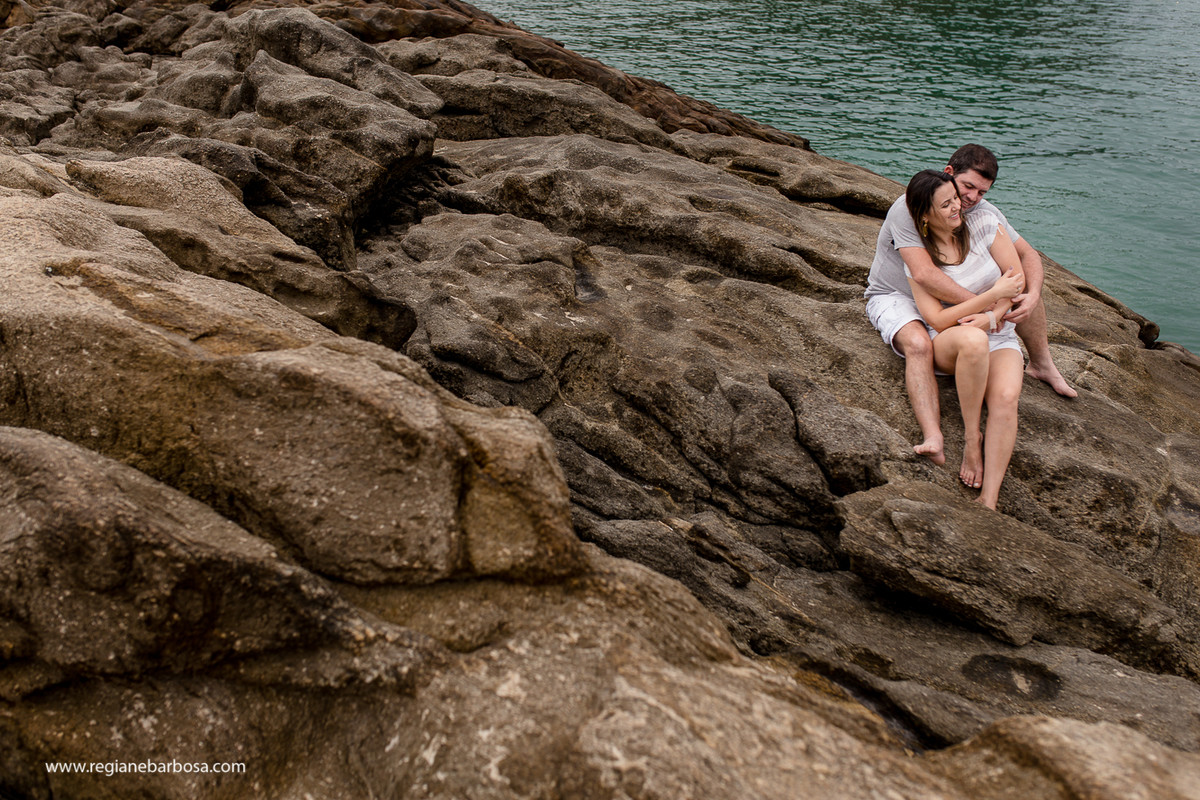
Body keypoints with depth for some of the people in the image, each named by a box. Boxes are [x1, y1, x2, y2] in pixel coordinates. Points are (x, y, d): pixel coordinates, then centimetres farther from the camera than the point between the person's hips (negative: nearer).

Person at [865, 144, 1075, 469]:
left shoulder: (982, 213, -8)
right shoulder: (908, 210, -28)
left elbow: (1028, 255, -3)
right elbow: (924, 275, -40)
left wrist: (1032, 296, -25)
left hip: (947, 294, 6)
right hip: (893, 296, -6)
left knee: (1025, 283, -4)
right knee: (919, 343, -39)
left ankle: (1042, 365, 15)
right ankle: (933, 438, -49)